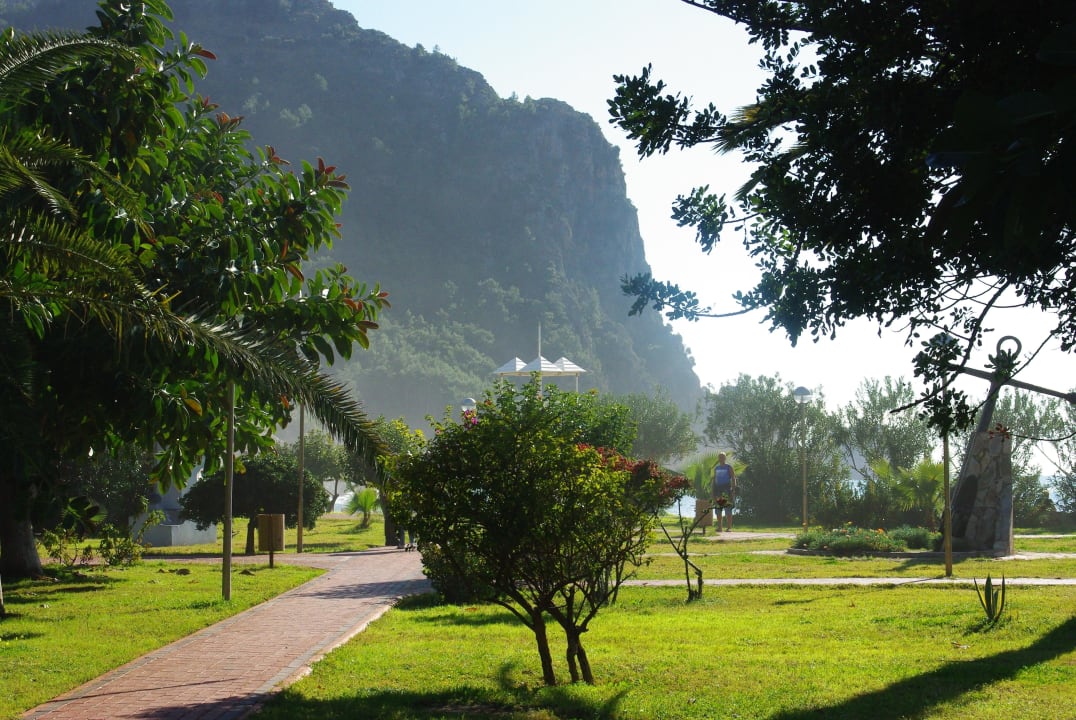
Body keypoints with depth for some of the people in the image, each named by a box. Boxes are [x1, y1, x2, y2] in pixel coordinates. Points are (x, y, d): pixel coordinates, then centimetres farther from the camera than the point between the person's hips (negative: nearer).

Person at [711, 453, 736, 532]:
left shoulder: (729, 467, 2)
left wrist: (733, 489, -10)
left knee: (728, 509, -11)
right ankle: (719, 527, 5)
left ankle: (729, 527, -11)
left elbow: (733, 478, -1)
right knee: (718, 509, 1)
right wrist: (712, 490, 11)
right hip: (717, 489, 5)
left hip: (726, 489, -5)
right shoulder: (716, 468, 17)